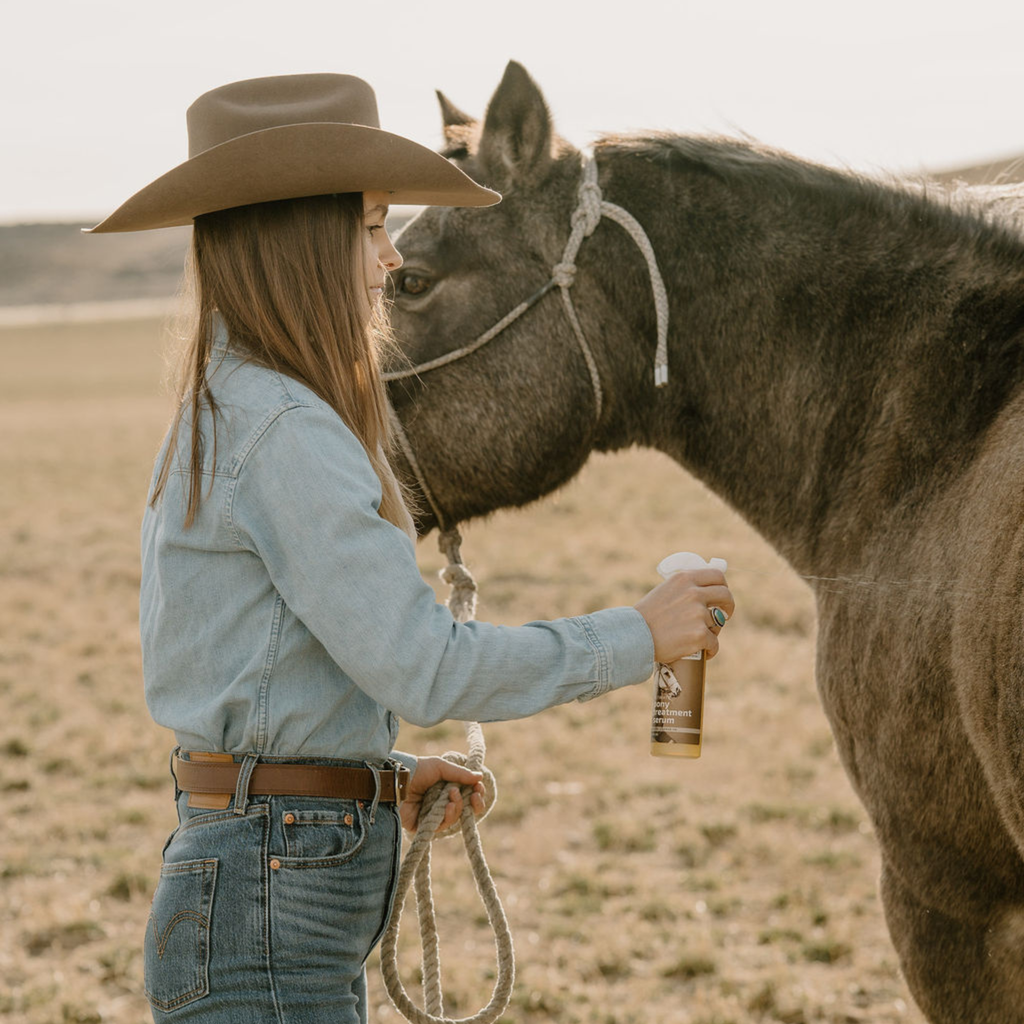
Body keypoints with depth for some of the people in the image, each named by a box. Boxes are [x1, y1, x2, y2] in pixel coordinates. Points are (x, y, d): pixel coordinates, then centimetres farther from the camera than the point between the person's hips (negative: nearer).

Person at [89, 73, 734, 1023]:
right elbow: (427, 669, -21)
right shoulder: (287, 435, -18)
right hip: (268, 919, -10)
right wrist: (636, 635, -11)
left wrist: (379, 777, 13)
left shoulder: (218, 417, 14)